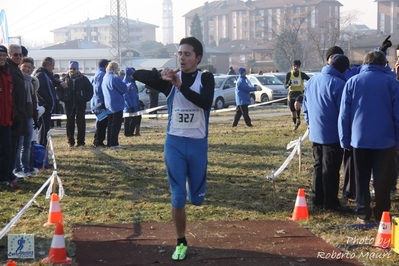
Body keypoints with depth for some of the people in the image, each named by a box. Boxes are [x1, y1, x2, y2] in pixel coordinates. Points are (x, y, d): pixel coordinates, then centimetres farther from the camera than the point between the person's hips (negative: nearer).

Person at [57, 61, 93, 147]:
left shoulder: (83, 79, -1)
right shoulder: (65, 79, 4)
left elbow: (90, 90, 4)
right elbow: (59, 90, 11)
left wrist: (86, 98, -8)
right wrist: (62, 98, -3)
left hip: (80, 104, -2)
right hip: (69, 104, 2)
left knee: (80, 122, 0)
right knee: (70, 123, 6)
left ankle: (81, 141, 6)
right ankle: (70, 141, 13)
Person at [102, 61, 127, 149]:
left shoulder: (105, 78, 12)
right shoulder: (114, 78, -16)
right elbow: (124, 89, -12)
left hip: (109, 105, 9)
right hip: (117, 105, -9)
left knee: (111, 124, 13)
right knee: (116, 125, -6)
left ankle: (109, 143, 15)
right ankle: (114, 144, -7)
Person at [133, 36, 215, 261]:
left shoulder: (206, 78, -3)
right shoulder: (171, 79, 1)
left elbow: (206, 102, -23)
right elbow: (138, 74, -8)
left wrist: (181, 86, -29)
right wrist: (161, 76, -25)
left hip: (198, 144, -1)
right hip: (174, 143, 1)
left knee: (197, 199, 10)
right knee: (178, 198, 1)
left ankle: (194, 190, 47)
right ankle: (181, 243, 16)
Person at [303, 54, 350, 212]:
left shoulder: (311, 81, 8)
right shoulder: (338, 84, -18)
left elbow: (305, 107, 16)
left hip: (315, 133, 7)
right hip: (333, 134, -7)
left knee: (318, 167, 15)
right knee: (331, 169, 1)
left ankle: (317, 200, 20)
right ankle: (330, 203, 7)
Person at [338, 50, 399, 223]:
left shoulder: (353, 82, 2)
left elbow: (344, 114, 1)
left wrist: (344, 140, 6)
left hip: (359, 139, 1)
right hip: (385, 140, -1)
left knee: (361, 179, 12)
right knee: (382, 180, 7)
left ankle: (363, 214, 13)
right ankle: (381, 215, 10)